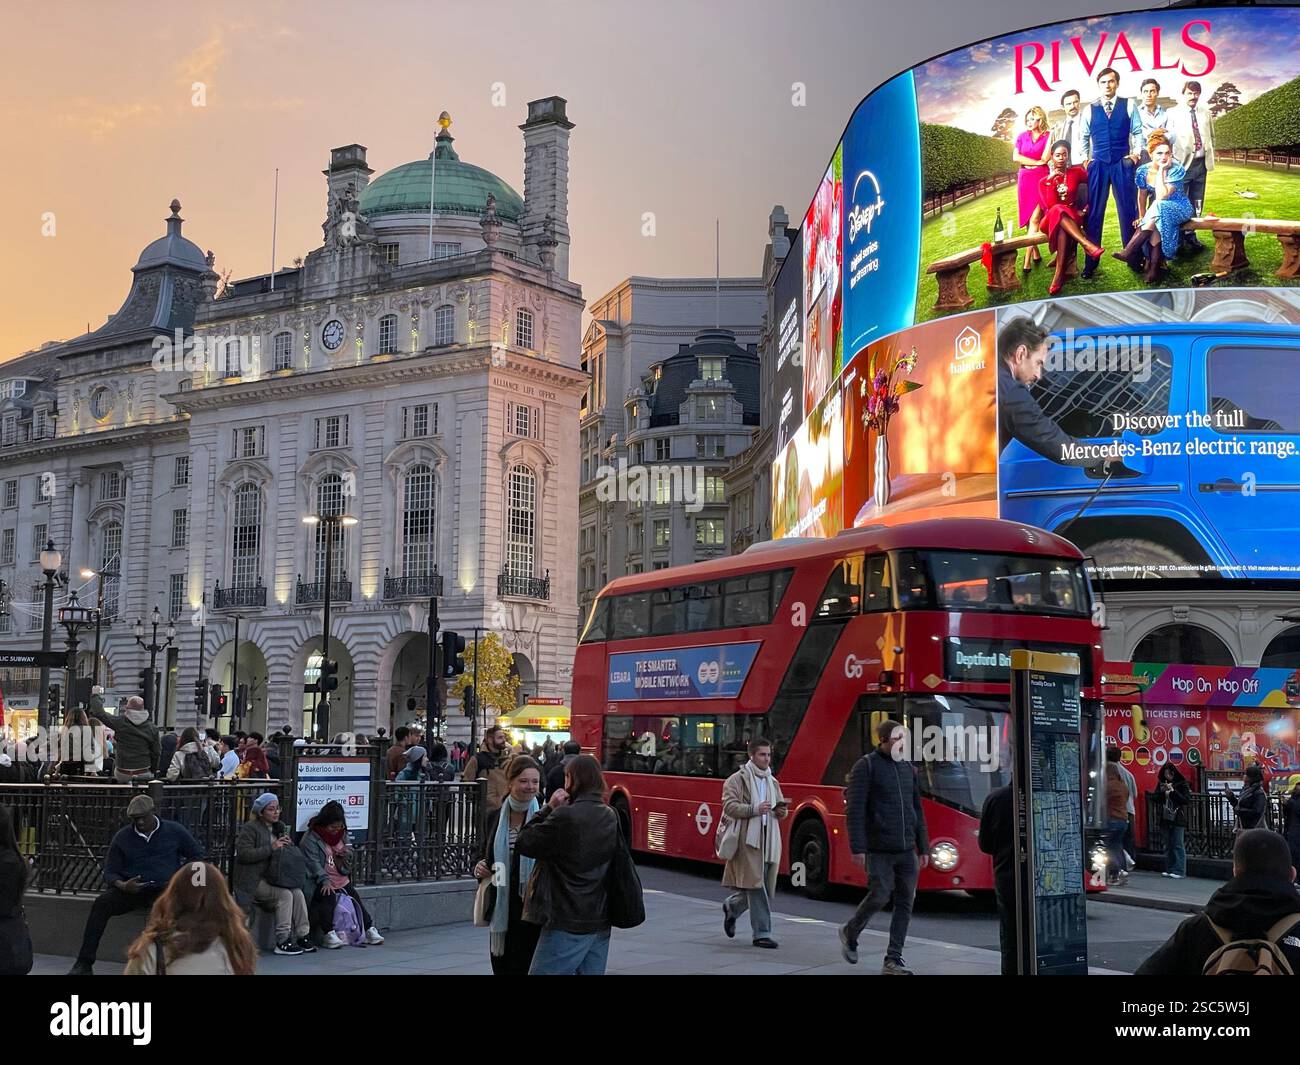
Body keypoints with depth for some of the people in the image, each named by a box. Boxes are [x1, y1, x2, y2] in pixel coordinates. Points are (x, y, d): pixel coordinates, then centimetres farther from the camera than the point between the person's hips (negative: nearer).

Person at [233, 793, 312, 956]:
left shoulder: (280, 828, 17)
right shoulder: (250, 828, -6)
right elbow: (243, 853, -19)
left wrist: (289, 844, 2)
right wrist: (271, 848, -22)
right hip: (254, 881, -7)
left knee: (298, 892, -20)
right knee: (285, 894, -27)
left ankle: (302, 936, -16)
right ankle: (282, 942, -24)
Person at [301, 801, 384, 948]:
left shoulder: (342, 835, 11)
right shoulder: (310, 838, -9)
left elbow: (352, 858, 21)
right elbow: (313, 863, -16)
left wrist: (348, 854, -5)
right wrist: (325, 881, -26)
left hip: (343, 880, 7)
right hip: (323, 883, -7)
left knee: (357, 901, 3)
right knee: (328, 898, -31)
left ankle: (369, 929, 16)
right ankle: (328, 934, -26)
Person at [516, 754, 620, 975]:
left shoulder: (565, 816, -16)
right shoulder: (610, 817, 6)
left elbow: (524, 844, -10)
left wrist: (548, 808, -2)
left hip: (567, 925, -7)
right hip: (600, 922, 7)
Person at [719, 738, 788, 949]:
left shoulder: (772, 781, 19)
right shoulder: (737, 780, -1)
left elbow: (780, 812, 24)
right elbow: (729, 806, -11)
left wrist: (782, 811, 0)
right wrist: (755, 809, -23)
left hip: (769, 839, 7)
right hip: (747, 839, -7)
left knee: (767, 887, 8)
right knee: (756, 885, -9)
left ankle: (731, 907, 33)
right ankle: (761, 933, -3)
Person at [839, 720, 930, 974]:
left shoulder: (909, 768, 13)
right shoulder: (866, 766, -6)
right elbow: (854, 810, -10)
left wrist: (923, 848, 13)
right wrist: (858, 848, -16)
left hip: (906, 850, 6)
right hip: (879, 850, -6)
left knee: (905, 902, 2)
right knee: (879, 896, -9)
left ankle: (893, 960, 8)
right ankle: (849, 934, 19)